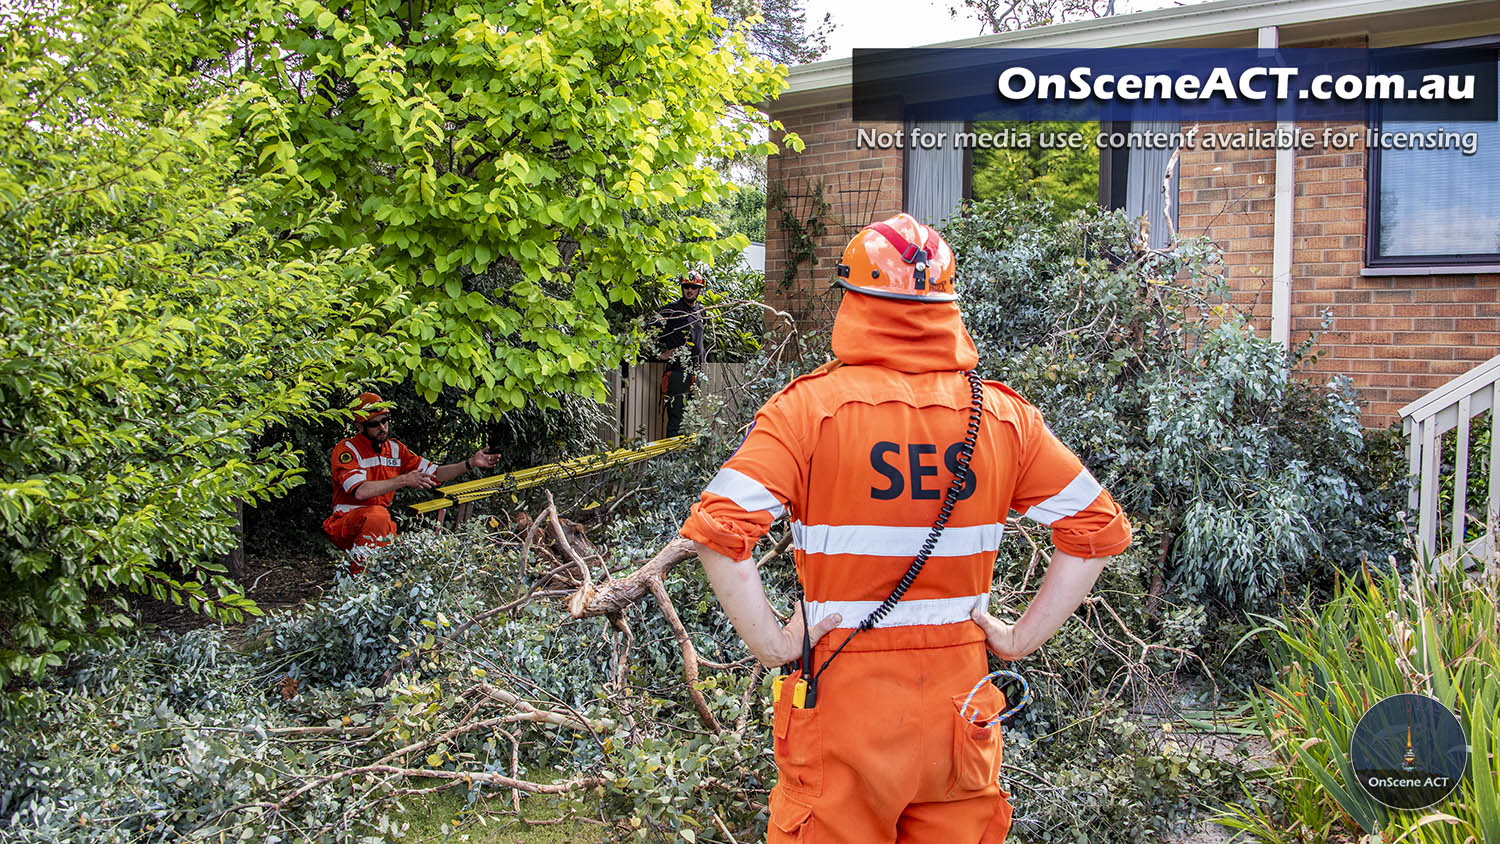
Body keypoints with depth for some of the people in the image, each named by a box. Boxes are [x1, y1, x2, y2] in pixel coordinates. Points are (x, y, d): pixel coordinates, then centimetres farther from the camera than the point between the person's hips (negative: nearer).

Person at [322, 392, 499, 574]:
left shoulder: (395, 449, 9)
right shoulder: (346, 450, -11)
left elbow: (434, 474, 7)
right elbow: (360, 491, -26)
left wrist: (471, 463, -5)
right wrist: (404, 480, -28)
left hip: (382, 525, 6)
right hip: (346, 523, -6)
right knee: (378, 514, -36)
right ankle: (358, 577, -22)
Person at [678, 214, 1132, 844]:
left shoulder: (810, 406, -11)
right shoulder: (1003, 414, -1)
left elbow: (715, 526, -21)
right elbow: (1100, 527, 3)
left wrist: (771, 643, -12)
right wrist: (1020, 638, 4)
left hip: (844, 698, -3)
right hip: (958, 697, 3)